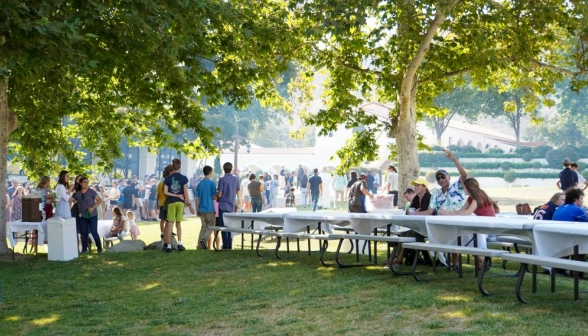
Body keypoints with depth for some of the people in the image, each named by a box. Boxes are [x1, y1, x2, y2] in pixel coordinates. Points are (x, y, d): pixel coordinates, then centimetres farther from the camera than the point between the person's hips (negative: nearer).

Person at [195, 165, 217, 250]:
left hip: (201, 209, 5)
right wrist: (216, 197, 14)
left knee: (203, 226, 12)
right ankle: (203, 239, -18)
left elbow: (196, 198, 8)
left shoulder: (200, 184, 6)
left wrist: (197, 210, 14)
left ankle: (200, 245, 6)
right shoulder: (212, 183, -9)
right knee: (211, 225, 5)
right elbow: (214, 197, -10)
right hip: (210, 209, -5)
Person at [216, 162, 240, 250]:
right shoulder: (236, 179, 3)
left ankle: (225, 245, -2)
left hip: (223, 205, -5)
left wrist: (217, 198, 8)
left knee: (223, 226, 0)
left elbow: (219, 194, -13)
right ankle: (230, 245, 11)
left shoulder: (222, 179, -13)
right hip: (232, 205, 5)